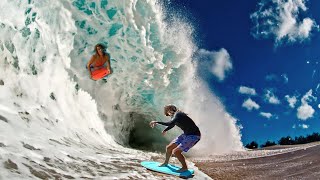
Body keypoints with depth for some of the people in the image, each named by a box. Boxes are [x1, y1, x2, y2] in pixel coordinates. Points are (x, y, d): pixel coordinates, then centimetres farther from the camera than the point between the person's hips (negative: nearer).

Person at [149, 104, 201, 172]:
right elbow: (172, 124, 28)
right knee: (168, 148, 10)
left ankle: (185, 167, 6)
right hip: (186, 134, 9)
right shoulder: (175, 115, 7)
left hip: (194, 136, -9)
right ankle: (166, 162, 36)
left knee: (176, 151, -16)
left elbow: (171, 123, -39)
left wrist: (157, 122, -35)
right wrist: (165, 130, 41)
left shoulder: (177, 114, -21)